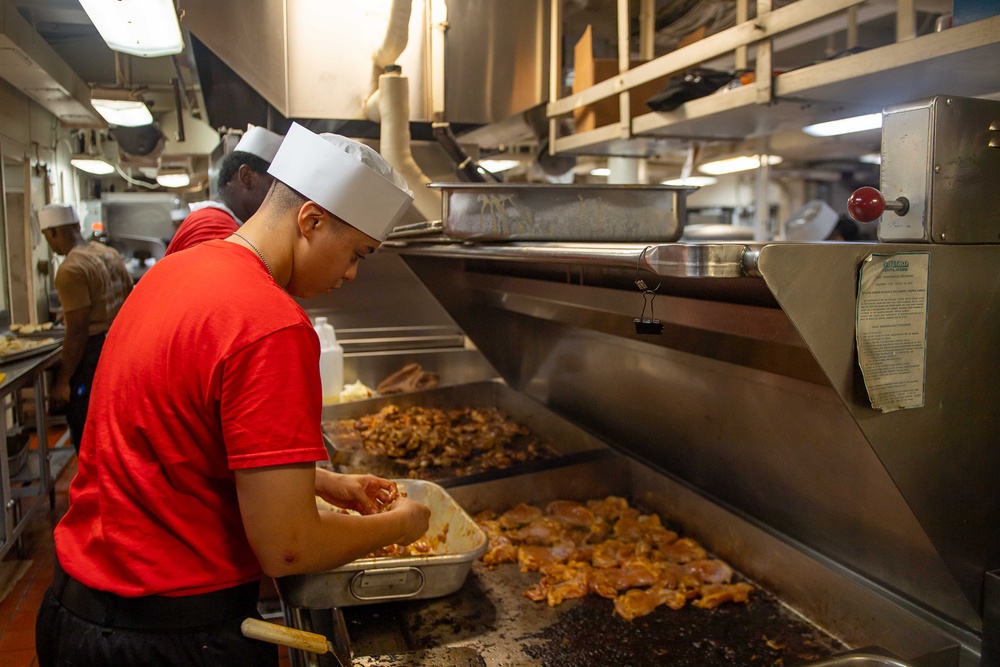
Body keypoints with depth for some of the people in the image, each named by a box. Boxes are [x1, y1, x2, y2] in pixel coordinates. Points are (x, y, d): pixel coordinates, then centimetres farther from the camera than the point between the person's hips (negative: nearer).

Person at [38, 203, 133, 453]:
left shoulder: (71, 270, -18)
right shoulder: (109, 253, 7)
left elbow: (77, 331, -20)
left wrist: (63, 382, -14)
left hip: (93, 351, -9)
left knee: (86, 432, 3)